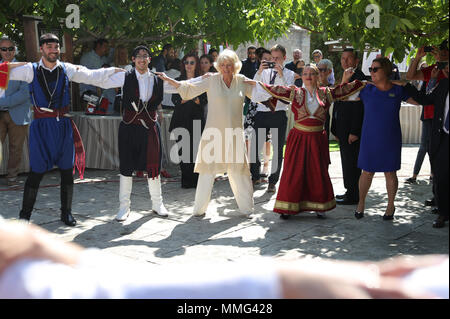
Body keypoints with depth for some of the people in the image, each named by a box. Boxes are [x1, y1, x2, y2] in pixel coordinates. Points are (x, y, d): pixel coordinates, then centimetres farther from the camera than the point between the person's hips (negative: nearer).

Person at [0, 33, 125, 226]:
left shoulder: (67, 69, 7)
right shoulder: (32, 70, 2)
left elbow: (92, 76, 9)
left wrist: (116, 70, 6)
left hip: (63, 124, 2)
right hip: (41, 125, -2)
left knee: (67, 170, 7)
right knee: (36, 171, -1)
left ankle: (66, 212, 22)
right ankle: (25, 215, 12)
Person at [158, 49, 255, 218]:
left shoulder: (241, 81, 7)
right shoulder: (212, 80, -1)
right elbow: (189, 89, 1)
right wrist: (168, 80, -5)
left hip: (234, 133, 2)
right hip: (214, 133, -2)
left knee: (238, 170, 4)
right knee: (208, 169, -1)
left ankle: (246, 207, 18)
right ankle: (200, 208, 11)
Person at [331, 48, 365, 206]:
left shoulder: (358, 77, -13)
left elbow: (359, 106, -19)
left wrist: (354, 132, -21)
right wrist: (336, 128, 18)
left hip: (351, 129, -10)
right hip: (343, 128, 10)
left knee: (351, 162, -4)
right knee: (347, 161, 15)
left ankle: (353, 196, 4)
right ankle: (350, 192, 25)